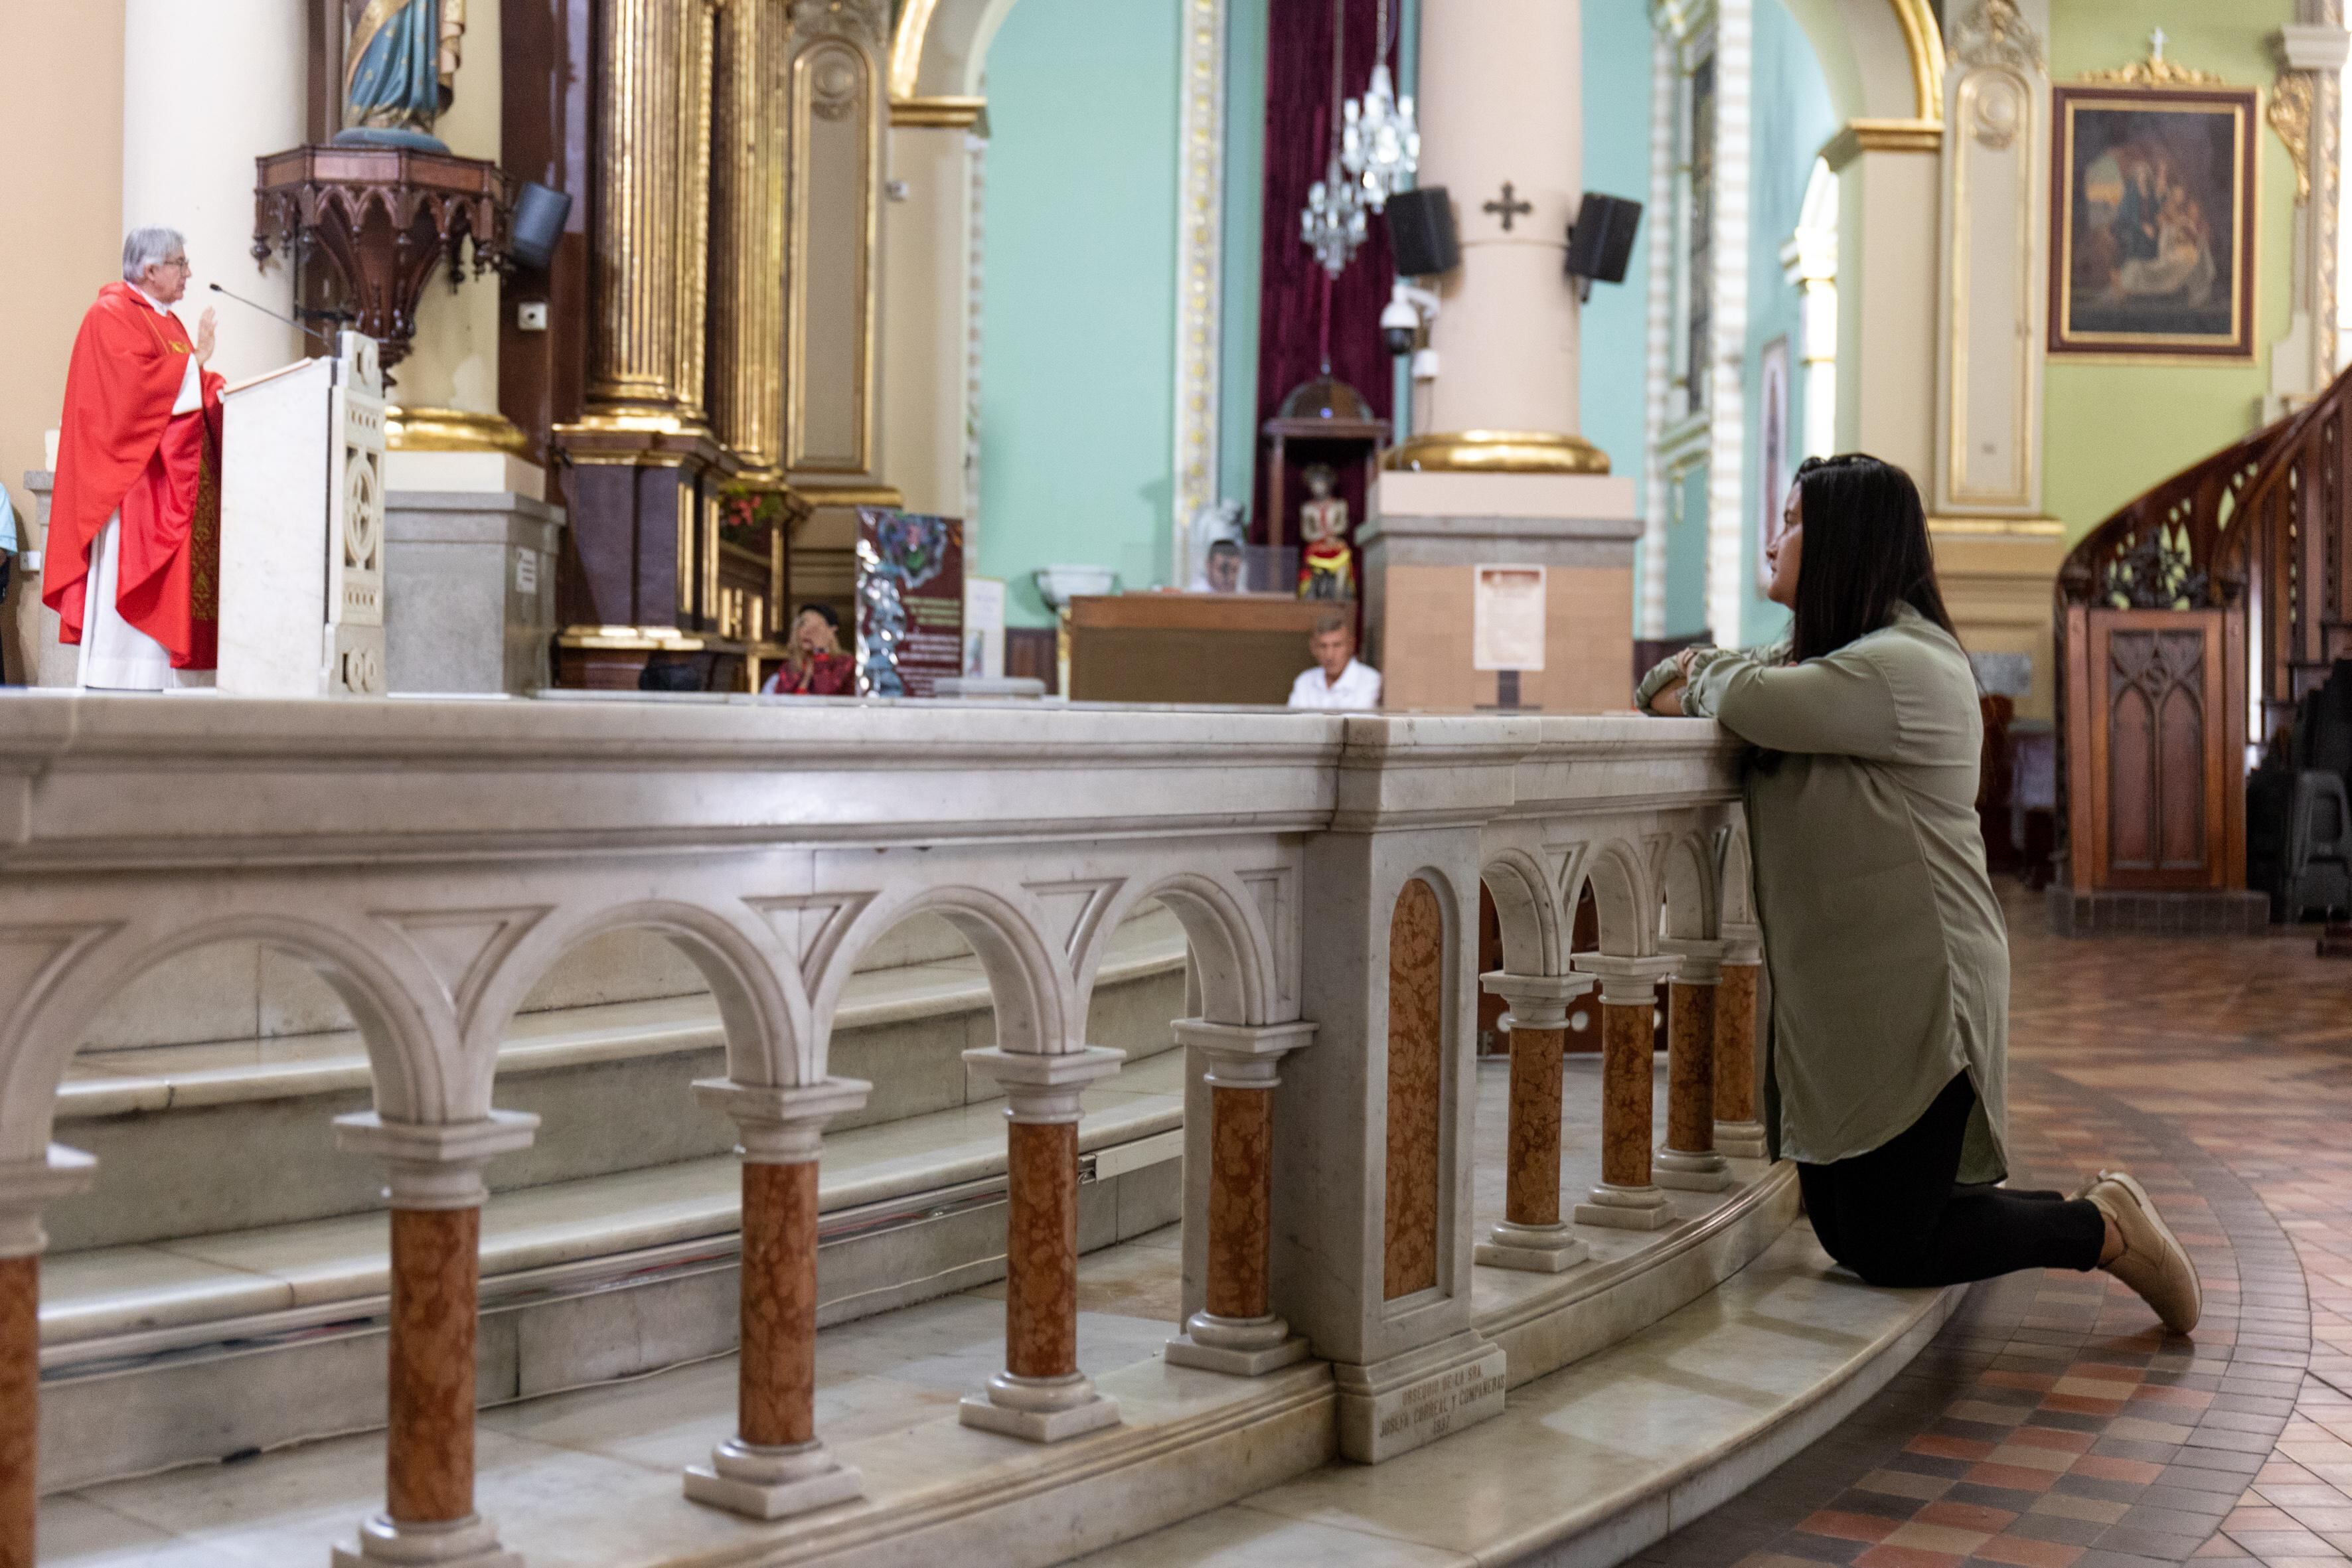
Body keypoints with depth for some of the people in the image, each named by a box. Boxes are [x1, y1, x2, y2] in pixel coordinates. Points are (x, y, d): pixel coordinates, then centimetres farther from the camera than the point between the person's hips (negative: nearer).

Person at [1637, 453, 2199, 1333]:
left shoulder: (1905, 667, -17)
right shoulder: (1824, 658, 16)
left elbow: (1752, 702, -25)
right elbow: (1676, 680, 18)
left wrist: (1705, 684, -2)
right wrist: (1695, 680, -7)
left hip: (1915, 1000, -10)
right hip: (1839, 1003, 10)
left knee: (1887, 1252, -5)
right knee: (1845, 1234, 13)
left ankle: (2102, 1231, 11)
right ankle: (2093, 1215, 23)